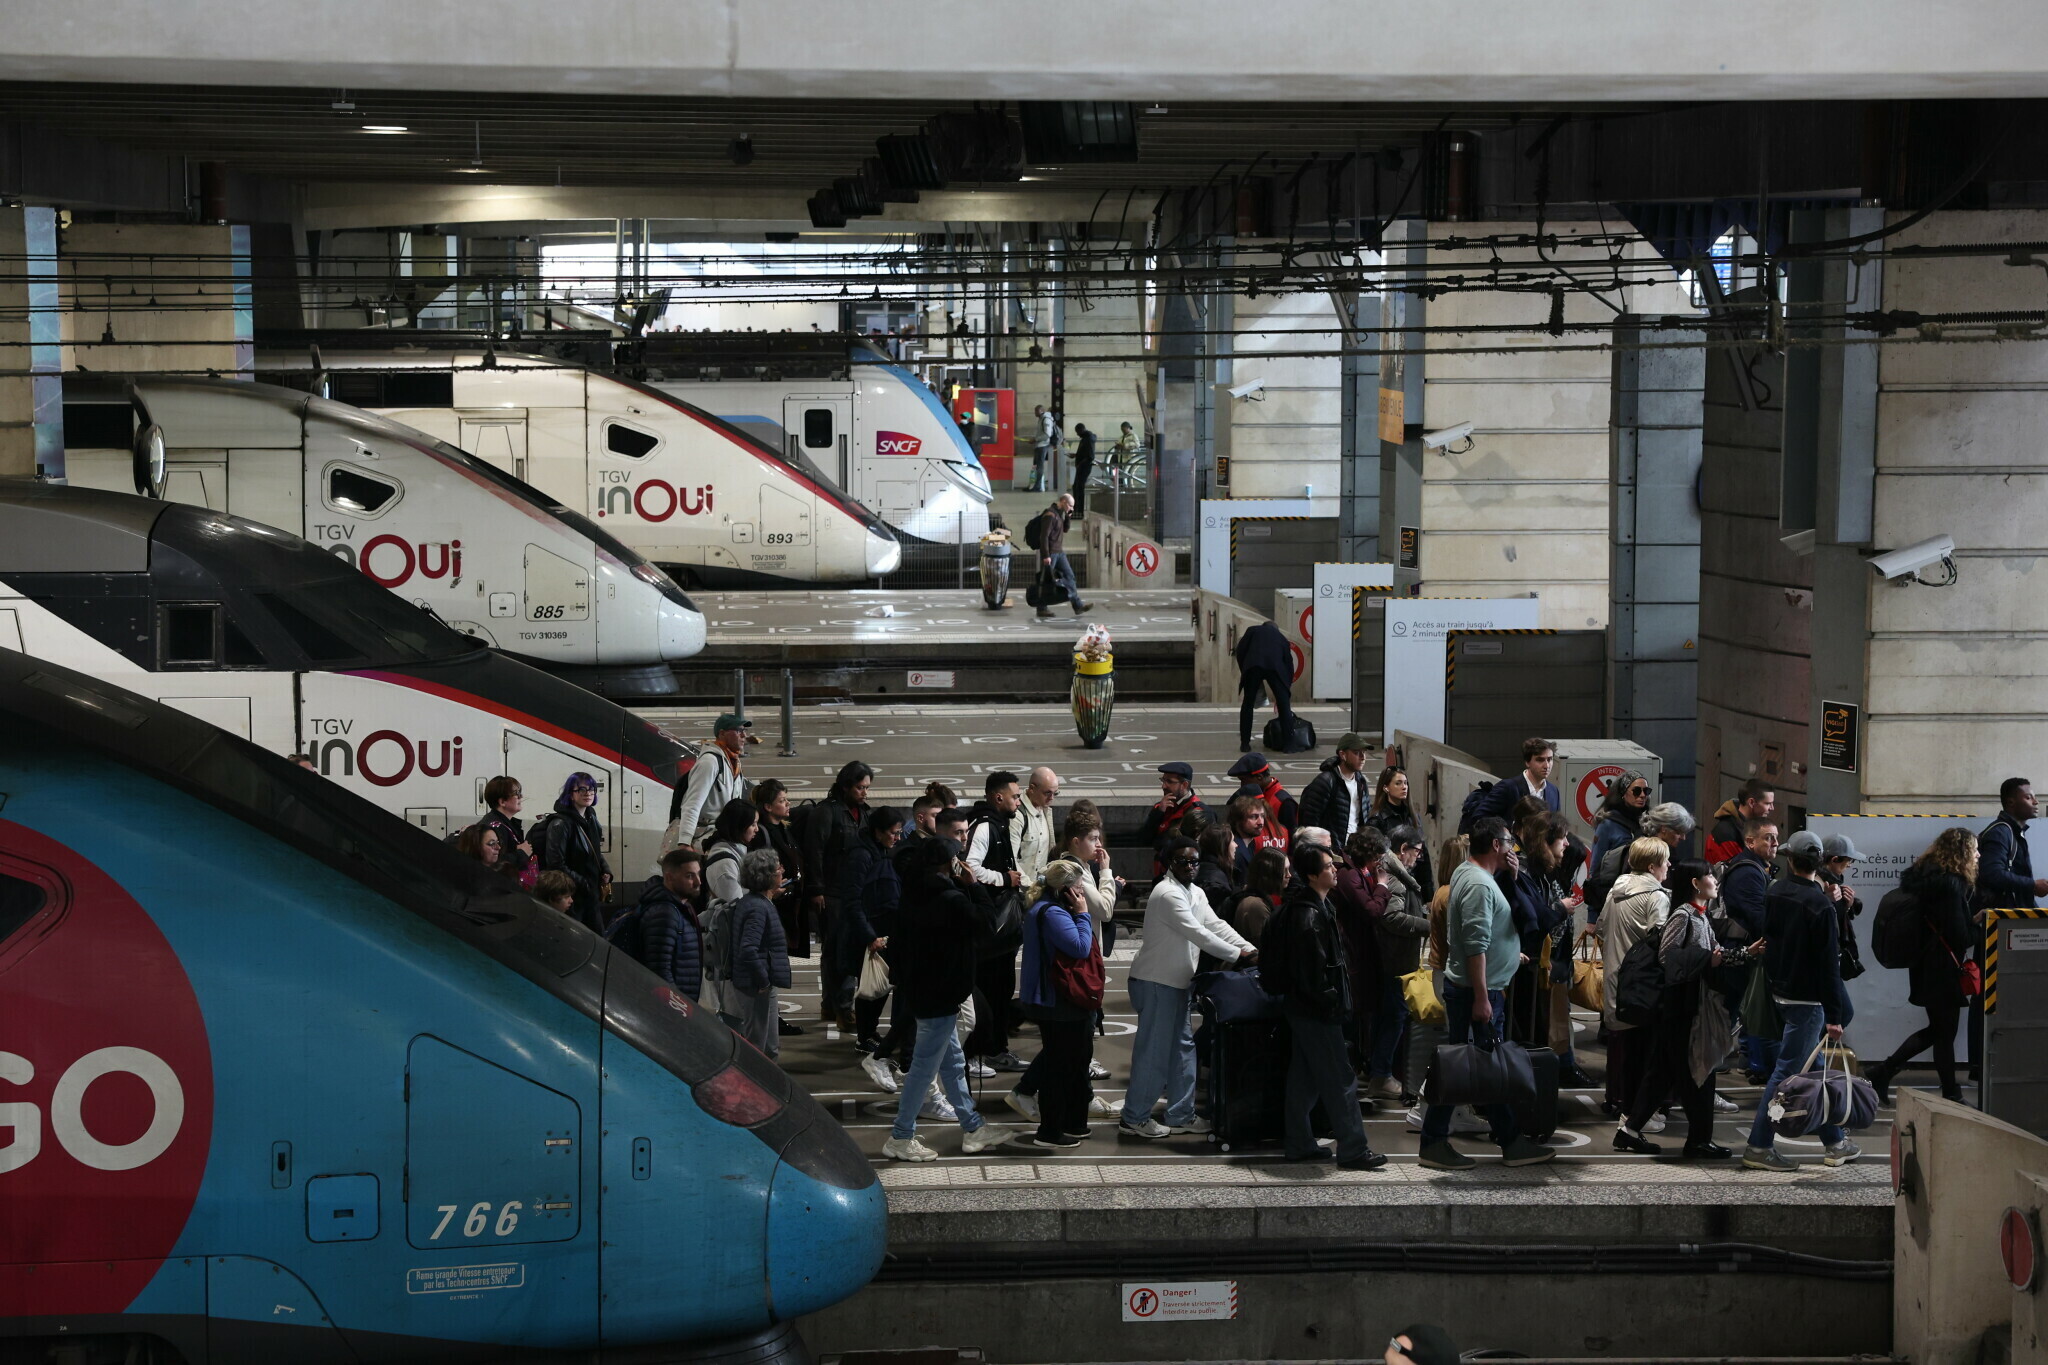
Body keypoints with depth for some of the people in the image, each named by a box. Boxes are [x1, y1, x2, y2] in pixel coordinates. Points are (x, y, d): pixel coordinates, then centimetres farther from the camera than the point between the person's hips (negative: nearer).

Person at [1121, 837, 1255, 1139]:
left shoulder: (1194, 893, 13)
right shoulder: (1168, 894, -19)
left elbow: (1216, 926, 6)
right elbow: (1197, 933, -24)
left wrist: (1249, 949, -7)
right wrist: (1237, 955, -21)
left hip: (1176, 982, 10)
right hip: (1156, 981, -10)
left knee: (1183, 1046, 13)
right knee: (1154, 1050, -5)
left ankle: (1180, 1116, 21)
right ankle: (1134, 1118, 3)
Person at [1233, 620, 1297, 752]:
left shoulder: (1253, 631, 31)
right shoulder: (1281, 638, 34)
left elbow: (1240, 651, 14)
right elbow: (1289, 665, 32)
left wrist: (1244, 671, 25)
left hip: (1253, 665, 0)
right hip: (1275, 667, 0)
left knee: (1247, 704, 13)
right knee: (1284, 705, 11)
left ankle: (1245, 743, 12)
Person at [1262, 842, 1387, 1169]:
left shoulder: (1316, 907, 12)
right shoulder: (1309, 915, -21)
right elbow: (1312, 969, -25)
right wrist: (1331, 1002, -16)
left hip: (1301, 1007, 11)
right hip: (1315, 1010, -11)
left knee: (1304, 1077, 15)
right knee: (1340, 1080, -6)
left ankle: (1299, 1144, 21)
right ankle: (1353, 1150, -3)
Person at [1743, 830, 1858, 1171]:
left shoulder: (1776, 892, 1)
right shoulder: (1819, 905, -19)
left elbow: (1767, 939, 12)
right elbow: (1828, 963, -18)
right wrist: (1833, 1016, -15)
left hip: (1780, 991, 8)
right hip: (1807, 999, -8)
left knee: (1812, 1065, 18)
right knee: (1787, 1072, -3)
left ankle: (1834, 1142, 27)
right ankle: (1759, 1146, -2)